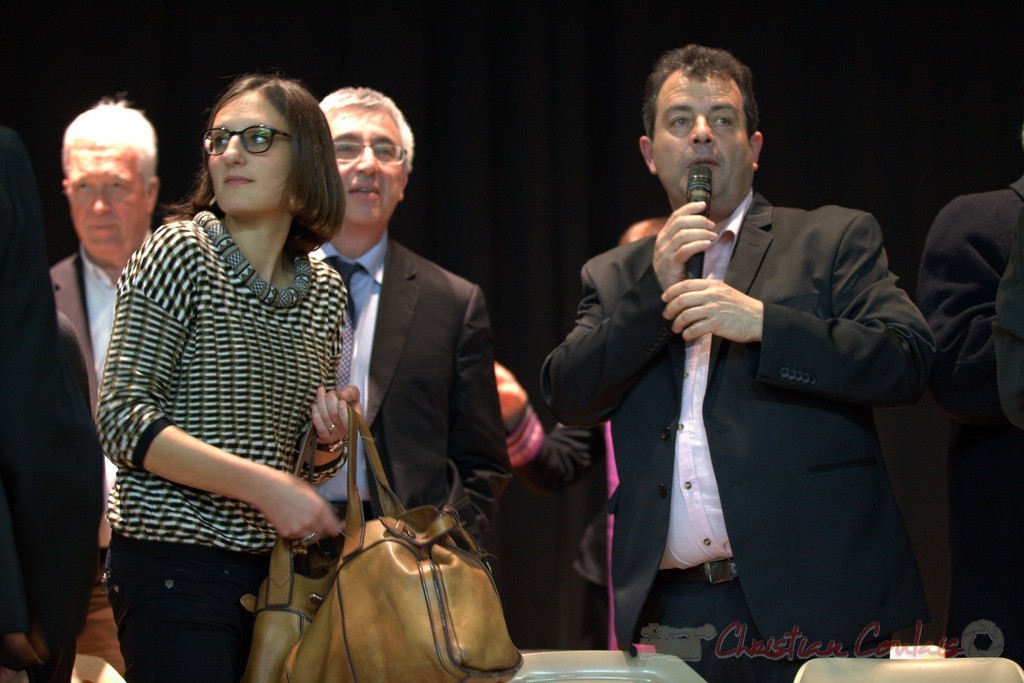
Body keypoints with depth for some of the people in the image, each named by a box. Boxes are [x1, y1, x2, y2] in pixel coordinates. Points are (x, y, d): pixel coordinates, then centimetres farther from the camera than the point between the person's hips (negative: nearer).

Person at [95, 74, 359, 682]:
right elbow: (124, 420, -13)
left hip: (278, 563, 6)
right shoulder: (180, 253, -5)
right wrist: (259, 483, -20)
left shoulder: (324, 290, 11)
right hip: (177, 563, -6)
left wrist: (329, 440, -2)